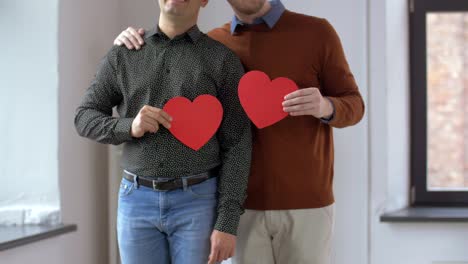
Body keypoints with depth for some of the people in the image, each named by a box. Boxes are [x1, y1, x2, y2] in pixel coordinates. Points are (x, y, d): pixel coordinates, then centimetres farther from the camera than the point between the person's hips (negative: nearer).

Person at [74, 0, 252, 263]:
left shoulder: (224, 60, -1)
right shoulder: (123, 56, 7)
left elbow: (237, 146, -4)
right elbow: (86, 120, 8)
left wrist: (228, 223, -13)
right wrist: (130, 127, -15)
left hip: (198, 202, -2)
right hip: (138, 201, 2)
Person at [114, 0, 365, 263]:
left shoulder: (317, 32, -5)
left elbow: (352, 107, -2)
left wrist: (324, 106, -27)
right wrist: (135, 45, -6)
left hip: (305, 202, -2)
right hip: (245, 203, 3)